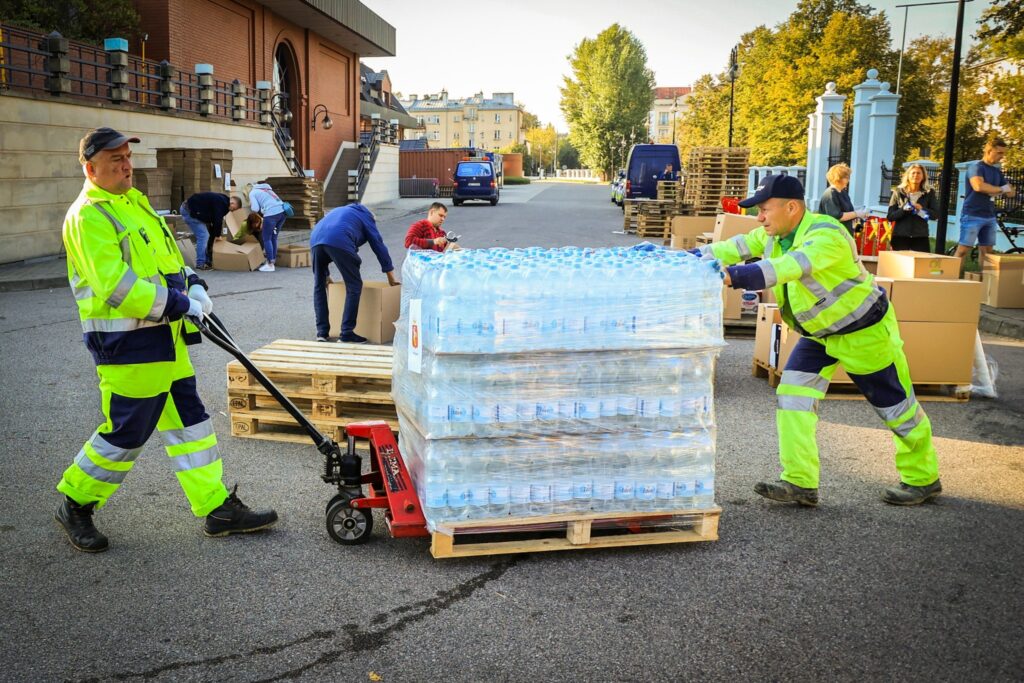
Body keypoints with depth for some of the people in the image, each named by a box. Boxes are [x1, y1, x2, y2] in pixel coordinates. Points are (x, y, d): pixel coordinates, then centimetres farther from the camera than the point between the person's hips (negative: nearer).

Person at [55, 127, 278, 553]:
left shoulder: (135, 201, 15)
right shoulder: (88, 217, -15)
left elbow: (165, 257, 23)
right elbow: (116, 286, -24)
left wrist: (193, 285, 4)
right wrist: (181, 305, -21)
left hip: (164, 340, 10)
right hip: (127, 345, -9)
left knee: (188, 419, 10)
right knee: (126, 432, 0)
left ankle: (217, 508, 16)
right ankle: (74, 504, 22)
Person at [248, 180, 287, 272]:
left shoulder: (252, 193, 10)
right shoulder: (266, 188, 31)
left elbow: (255, 209, 0)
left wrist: (251, 206, 20)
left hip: (271, 213, -7)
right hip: (282, 211, 7)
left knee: (267, 239, 4)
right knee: (273, 238, 17)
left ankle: (270, 265, 4)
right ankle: (272, 261, 21)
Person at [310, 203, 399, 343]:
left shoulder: (343, 212, 43)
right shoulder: (366, 216, 27)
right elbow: (378, 245, 25)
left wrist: (326, 275, 51)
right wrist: (391, 279, 31)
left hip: (315, 238, 6)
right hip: (339, 241, -6)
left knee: (319, 285, 19)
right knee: (354, 286, 5)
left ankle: (322, 332, 18)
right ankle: (346, 334, 3)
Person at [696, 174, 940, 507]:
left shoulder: (827, 236, -33)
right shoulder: (773, 234, -5)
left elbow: (791, 266, -49)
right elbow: (736, 248, -13)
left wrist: (735, 276, -60)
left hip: (864, 332, -8)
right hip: (819, 334, 8)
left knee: (896, 405, 7)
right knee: (793, 394, -6)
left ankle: (923, 479, 27)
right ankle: (799, 483, -5)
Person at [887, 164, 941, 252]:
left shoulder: (929, 193, 9)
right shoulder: (898, 192, 7)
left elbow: (936, 214, 4)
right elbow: (890, 216, 3)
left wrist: (922, 209, -13)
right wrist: (903, 209, -15)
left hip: (920, 237, 0)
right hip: (900, 236, 0)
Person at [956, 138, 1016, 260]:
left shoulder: (997, 171, 15)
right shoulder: (976, 167, -7)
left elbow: (1011, 192, 14)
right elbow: (978, 186, -26)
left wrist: (995, 192, -10)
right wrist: (1002, 189, -11)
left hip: (990, 217, 7)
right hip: (972, 216, -7)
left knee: (987, 251, 8)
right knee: (963, 249, -9)